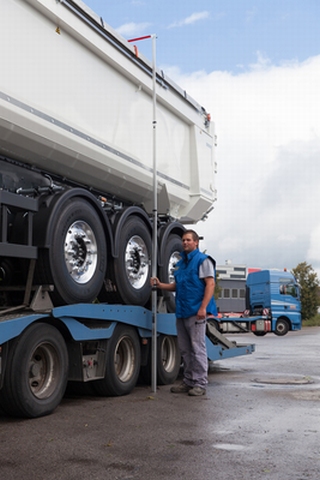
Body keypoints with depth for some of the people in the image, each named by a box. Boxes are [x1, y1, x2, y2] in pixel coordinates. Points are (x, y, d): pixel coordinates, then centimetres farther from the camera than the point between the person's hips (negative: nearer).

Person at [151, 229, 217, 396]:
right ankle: (188, 381, 21)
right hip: (181, 312, 8)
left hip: (195, 312, -8)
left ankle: (200, 384, 2)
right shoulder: (181, 263, 19)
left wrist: (203, 307, -21)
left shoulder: (202, 260, -4)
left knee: (197, 348, -5)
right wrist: (160, 285, 8)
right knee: (185, 349, 12)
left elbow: (210, 284, -12)